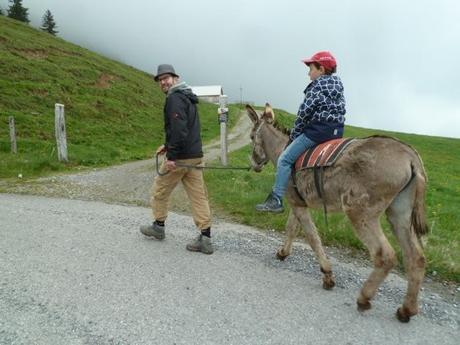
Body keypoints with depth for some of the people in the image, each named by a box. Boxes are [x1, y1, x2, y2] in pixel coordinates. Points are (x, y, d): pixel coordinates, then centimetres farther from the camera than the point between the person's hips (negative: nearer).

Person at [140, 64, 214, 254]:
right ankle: (205, 239, 7)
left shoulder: (175, 98, -11)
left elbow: (179, 129, -23)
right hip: (195, 155, 9)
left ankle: (158, 226, 29)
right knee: (198, 196, 6)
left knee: (160, 191, 12)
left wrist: (172, 156, -22)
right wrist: (167, 146, 26)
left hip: (180, 157, -9)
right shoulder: (188, 97, 19)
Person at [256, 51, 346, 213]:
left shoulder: (317, 86, -7)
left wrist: (294, 134, 2)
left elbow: (304, 112, -10)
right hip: (338, 131, 9)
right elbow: (338, 110, 16)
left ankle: (276, 200, -6)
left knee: (285, 159, -5)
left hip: (318, 130, -9)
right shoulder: (338, 83, 17)